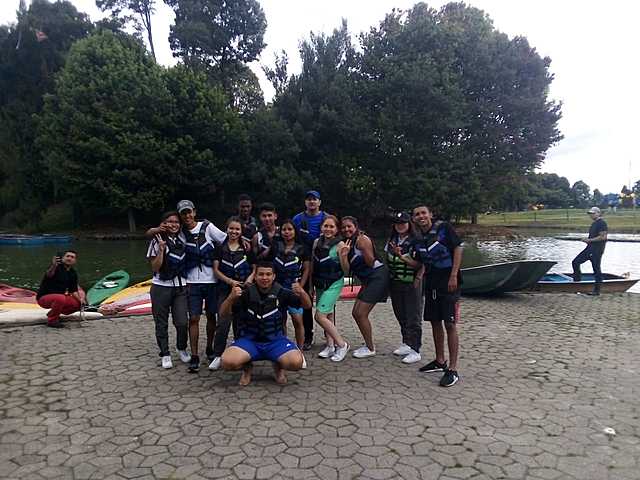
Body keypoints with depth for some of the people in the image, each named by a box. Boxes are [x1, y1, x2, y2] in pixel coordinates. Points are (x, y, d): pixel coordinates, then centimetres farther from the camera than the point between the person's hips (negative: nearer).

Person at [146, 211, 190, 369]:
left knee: (182, 322, -1)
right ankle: (165, 354, 22)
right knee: (161, 323, 7)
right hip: (161, 287, -3)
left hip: (180, 287, 3)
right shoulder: (157, 241, -6)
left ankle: (182, 349, 23)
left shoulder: (182, 238, 5)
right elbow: (155, 268, -10)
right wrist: (161, 249, -22)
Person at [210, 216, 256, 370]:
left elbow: (255, 268, 8)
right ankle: (218, 356, 1)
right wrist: (230, 281, -13)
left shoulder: (247, 248, 3)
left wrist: (251, 277, -13)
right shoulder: (220, 247, 2)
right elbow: (216, 269, 0)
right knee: (223, 323, -8)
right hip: (226, 290, -1)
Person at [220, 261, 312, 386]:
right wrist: (231, 297, -31)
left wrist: (302, 293, -29)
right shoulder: (247, 292, -5)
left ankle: (278, 366, 10)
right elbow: (223, 313, -9)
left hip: (275, 340, 0)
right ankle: (247, 368, 8)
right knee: (228, 362, -28)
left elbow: (307, 305, -6)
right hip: (249, 340, 0)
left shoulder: (281, 292, -4)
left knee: (296, 362, -27)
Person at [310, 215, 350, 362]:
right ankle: (330, 346, 24)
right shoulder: (317, 242, 3)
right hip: (319, 283, 6)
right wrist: (311, 285, 13)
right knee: (328, 316, 12)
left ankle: (342, 344, 1)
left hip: (334, 283, -6)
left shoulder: (340, 244, -12)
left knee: (320, 316, -11)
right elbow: (312, 265, 12)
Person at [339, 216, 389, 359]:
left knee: (361, 314, -8)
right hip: (367, 280, 9)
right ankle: (368, 344, 25)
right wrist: (343, 254, -11)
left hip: (378, 276, -9)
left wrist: (364, 249, -28)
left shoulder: (362, 239, -13)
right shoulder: (347, 244, 11)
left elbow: (371, 263, -17)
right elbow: (347, 269, 3)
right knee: (355, 313, 11)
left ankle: (370, 348, 6)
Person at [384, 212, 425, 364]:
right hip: (394, 283, 6)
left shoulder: (416, 241, -9)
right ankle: (406, 344, 27)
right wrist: (387, 280, 6)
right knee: (401, 316, 14)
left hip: (411, 284, -6)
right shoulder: (391, 241, 9)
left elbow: (419, 265, -14)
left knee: (413, 318, -4)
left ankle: (415, 351, 1)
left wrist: (401, 257, -25)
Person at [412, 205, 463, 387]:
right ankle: (440, 361, 28)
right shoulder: (419, 239, 11)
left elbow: (458, 248, -11)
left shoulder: (443, 228, -6)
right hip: (431, 283, 7)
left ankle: (453, 369, -1)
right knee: (435, 322, 14)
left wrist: (454, 276, -18)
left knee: (450, 324, -6)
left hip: (448, 283, -7)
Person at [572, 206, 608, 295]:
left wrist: (590, 240, -16)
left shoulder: (602, 223, -12)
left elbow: (603, 237, -21)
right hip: (590, 248, 10)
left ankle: (597, 291, 5)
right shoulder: (594, 223, 17)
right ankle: (577, 280, 15)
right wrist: (587, 240, 8)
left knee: (596, 269, -2)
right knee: (575, 262, 5)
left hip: (597, 249, -10)